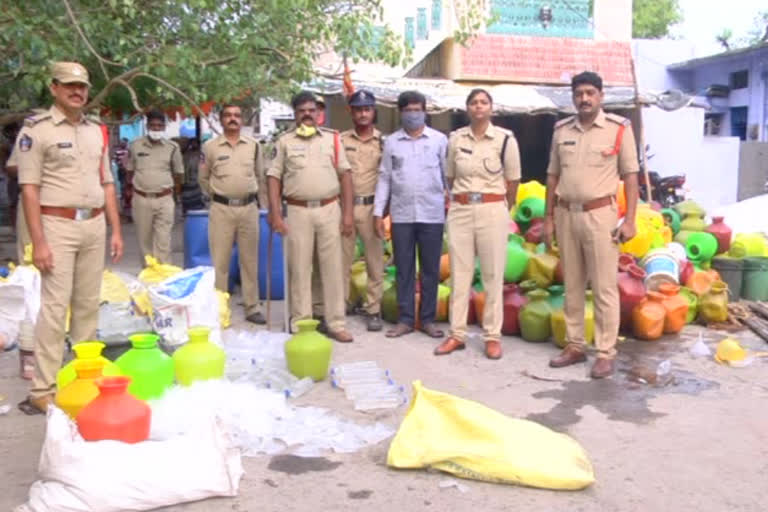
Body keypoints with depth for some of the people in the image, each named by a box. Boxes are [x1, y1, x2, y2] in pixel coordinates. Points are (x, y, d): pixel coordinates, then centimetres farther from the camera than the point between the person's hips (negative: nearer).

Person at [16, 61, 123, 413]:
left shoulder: (97, 131, 13)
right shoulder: (36, 129, -5)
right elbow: (29, 188, -9)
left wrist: (115, 230, 11)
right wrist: (38, 242, -15)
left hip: (94, 226, 6)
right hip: (58, 225, -6)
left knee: (88, 305, 10)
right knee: (55, 307, -7)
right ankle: (43, 390, 1)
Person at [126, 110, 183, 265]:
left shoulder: (172, 147, 2)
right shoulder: (135, 145, 4)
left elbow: (178, 172, 10)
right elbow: (130, 171, 12)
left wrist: (177, 194, 10)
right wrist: (130, 190, 10)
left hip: (164, 200, -1)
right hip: (141, 199, 2)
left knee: (163, 240, -4)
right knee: (144, 239, 11)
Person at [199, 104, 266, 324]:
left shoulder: (253, 145, 6)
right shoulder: (210, 147, 0)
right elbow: (203, 178, 11)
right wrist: (216, 195, 12)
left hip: (249, 207, 2)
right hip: (222, 209, -2)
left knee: (250, 261, 7)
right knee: (220, 261, 2)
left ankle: (252, 307, 15)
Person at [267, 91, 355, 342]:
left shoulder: (332, 138, 7)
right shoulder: (284, 141, 5)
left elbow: (345, 175, 6)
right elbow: (274, 177, 3)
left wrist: (347, 213, 0)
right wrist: (275, 214, -6)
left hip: (329, 210, 1)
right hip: (298, 211, -1)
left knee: (333, 267, 5)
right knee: (299, 269, 4)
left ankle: (336, 323, 14)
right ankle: (300, 325, 14)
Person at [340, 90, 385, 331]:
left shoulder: (383, 142, 4)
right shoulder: (341, 140, 5)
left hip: (371, 207, 0)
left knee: (375, 261, 5)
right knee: (342, 260, 6)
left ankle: (374, 311, 14)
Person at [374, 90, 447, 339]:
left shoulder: (439, 139, 3)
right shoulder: (391, 142, 7)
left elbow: (449, 175, 3)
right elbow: (384, 178, 7)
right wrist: (378, 212, 3)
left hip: (432, 215, -1)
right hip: (401, 215, 1)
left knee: (430, 269, 5)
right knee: (404, 269, 7)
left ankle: (428, 319, 16)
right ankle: (405, 319, 16)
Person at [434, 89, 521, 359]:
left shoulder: (505, 139, -4)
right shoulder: (455, 138, 4)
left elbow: (513, 181, 5)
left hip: (492, 210, -2)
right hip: (460, 211, 3)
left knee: (493, 275, 3)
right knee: (459, 274, 6)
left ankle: (492, 336, 12)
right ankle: (457, 334, 15)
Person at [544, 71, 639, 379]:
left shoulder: (619, 128, -3)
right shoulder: (561, 130, 8)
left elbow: (631, 176, -3)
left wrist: (630, 220, -8)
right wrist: (549, 217, 9)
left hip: (599, 214, -4)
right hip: (566, 214, 4)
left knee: (604, 287, -1)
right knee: (572, 285, 11)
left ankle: (606, 353, 8)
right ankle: (575, 346, 21)